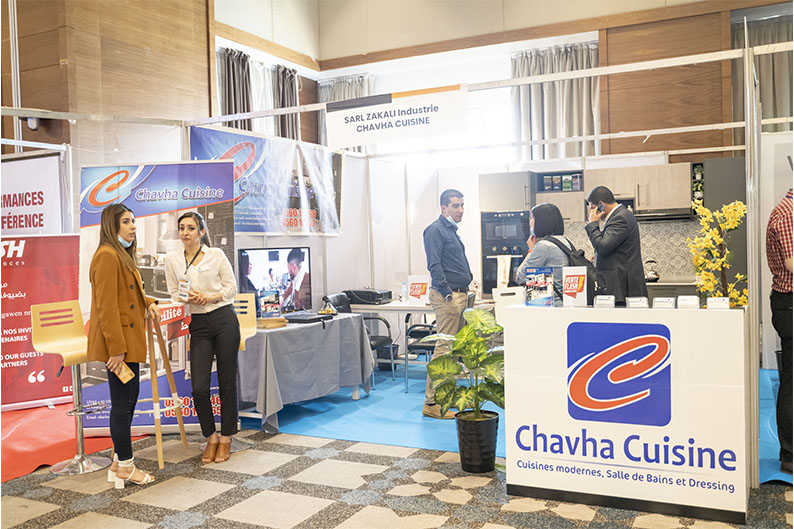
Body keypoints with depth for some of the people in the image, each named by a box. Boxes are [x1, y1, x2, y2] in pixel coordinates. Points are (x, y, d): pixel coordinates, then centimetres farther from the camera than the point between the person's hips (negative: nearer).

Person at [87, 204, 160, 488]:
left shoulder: (122, 255, 17)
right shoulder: (107, 256, -16)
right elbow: (106, 307, -21)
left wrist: (147, 302, 8)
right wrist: (116, 349, -23)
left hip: (129, 339, 11)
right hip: (118, 340, -11)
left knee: (129, 397, 16)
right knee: (122, 402, -2)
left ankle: (120, 462, 26)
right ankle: (125, 468, 10)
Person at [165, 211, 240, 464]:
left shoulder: (216, 254, 0)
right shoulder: (172, 259, 7)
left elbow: (231, 288, 2)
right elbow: (174, 294, 10)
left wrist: (210, 297, -14)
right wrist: (189, 298, -11)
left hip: (224, 320, -2)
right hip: (198, 324, 2)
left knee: (227, 381, 4)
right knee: (199, 387, -5)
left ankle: (226, 438, 19)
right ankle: (211, 437, 17)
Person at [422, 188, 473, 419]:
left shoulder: (451, 230, 21)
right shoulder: (435, 230, -9)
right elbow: (434, 266, -17)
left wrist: (468, 287, 18)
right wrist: (448, 294, -22)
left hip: (460, 295, 10)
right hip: (446, 296, -10)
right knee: (444, 348, -10)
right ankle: (431, 403, -7)